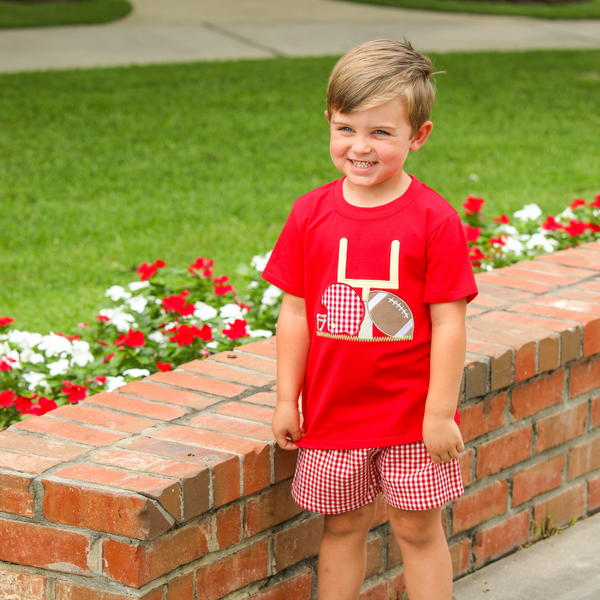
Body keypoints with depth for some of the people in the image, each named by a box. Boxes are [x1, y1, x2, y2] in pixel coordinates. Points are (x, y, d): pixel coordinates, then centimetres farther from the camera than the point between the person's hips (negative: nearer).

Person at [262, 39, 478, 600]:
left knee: (417, 528, 7)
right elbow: (296, 312, 3)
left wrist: (441, 411, -11)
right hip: (332, 410, 3)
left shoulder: (434, 220, -12)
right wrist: (286, 399, 3)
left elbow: (448, 322, -10)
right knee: (341, 526, 14)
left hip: (411, 415, -3)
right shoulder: (311, 213, -2)